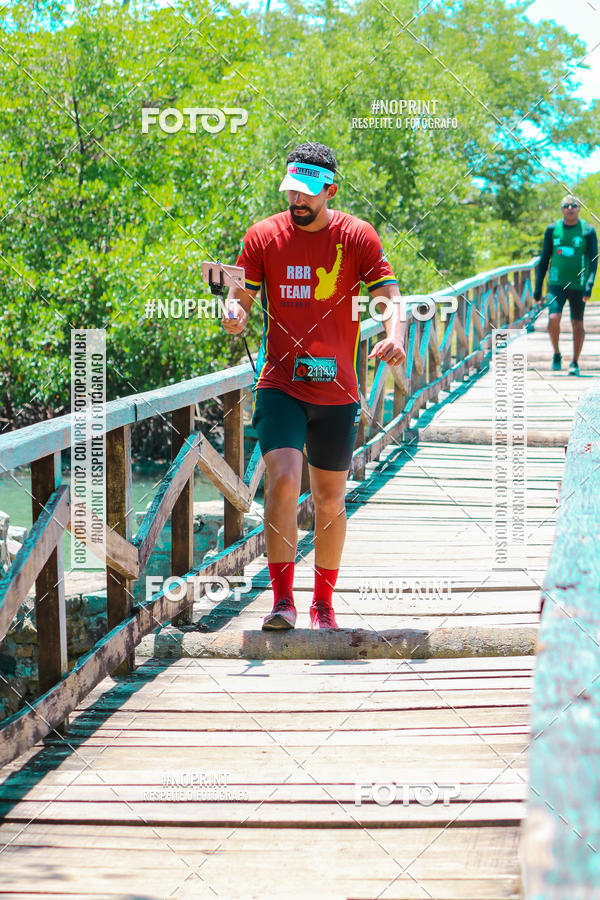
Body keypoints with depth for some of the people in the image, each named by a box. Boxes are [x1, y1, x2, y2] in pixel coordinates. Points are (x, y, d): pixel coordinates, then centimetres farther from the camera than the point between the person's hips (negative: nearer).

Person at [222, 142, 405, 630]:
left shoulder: (357, 237, -1)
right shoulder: (263, 236, 1)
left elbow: (389, 297, -5)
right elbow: (242, 295, 5)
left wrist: (395, 333, -27)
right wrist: (235, 314, -19)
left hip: (336, 389, 1)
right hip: (280, 383, -1)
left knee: (331, 499, 9)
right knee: (283, 478, -20)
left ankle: (324, 604, 25)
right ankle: (282, 599, -14)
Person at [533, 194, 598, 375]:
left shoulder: (588, 231, -1)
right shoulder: (552, 229, 5)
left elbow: (593, 260, -5)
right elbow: (544, 259, 11)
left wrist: (589, 285, -19)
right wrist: (537, 288, 9)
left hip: (578, 285, -1)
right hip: (556, 283, 1)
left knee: (577, 324, 4)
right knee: (554, 318, -17)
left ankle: (575, 363, 19)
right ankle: (556, 354, 6)